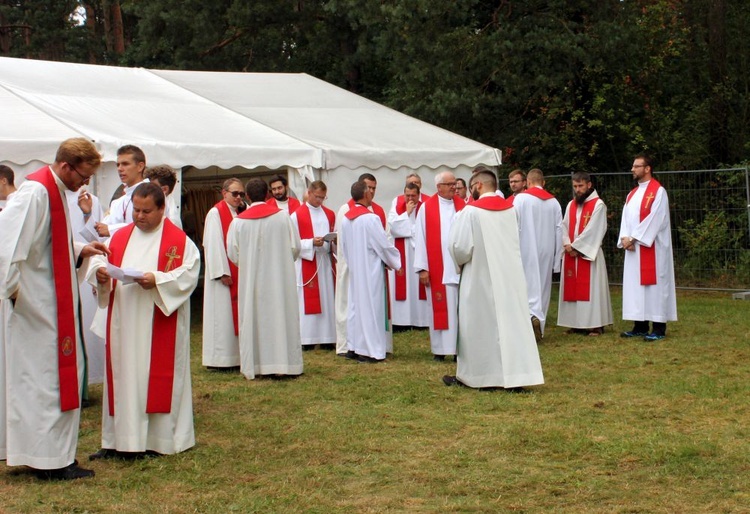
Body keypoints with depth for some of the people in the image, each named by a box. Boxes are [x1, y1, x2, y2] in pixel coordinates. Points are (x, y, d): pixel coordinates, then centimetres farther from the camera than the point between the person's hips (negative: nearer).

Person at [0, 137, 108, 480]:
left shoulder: (55, 192, 13)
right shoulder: (34, 192, -18)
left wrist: (80, 252, 7)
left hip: (56, 305, 10)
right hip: (38, 307, -10)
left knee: (61, 377, 14)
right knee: (44, 378, -3)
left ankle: (50, 453, 23)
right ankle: (50, 460, 6)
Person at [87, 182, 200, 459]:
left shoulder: (179, 240, -2)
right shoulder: (120, 236, 13)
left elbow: (189, 273, -11)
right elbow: (100, 260, 8)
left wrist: (157, 280, -22)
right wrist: (100, 272, -14)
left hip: (160, 325, -5)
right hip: (124, 323, 5)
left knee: (158, 377, -1)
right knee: (123, 375, 6)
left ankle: (161, 439, 7)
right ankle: (119, 440, 12)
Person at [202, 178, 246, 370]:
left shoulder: (241, 214, 15)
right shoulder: (215, 213, -7)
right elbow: (213, 245, -13)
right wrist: (222, 272, -17)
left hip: (239, 273, 7)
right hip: (223, 275, -7)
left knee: (237, 313, 8)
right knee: (222, 314, -4)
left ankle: (236, 357, 12)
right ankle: (220, 359, 2)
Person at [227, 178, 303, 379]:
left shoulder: (238, 221, -4)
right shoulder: (282, 216, -4)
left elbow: (233, 253, 1)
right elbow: (295, 247, -1)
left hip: (251, 280, 0)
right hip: (280, 278, 0)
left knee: (253, 320, 6)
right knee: (281, 317, 5)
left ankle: (255, 365, 8)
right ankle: (283, 362, 6)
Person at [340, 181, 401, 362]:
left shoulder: (346, 219, 3)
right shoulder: (370, 218, -18)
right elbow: (385, 244, -14)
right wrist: (396, 262, 2)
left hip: (354, 269, 7)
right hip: (370, 269, -7)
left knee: (356, 305, 13)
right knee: (370, 306, -2)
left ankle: (353, 347, 18)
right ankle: (369, 350, 0)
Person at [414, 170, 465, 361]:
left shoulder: (462, 205, 8)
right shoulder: (427, 208, 1)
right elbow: (420, 238, -1)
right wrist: (422, 268, -6)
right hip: (438, 268, -2)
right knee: (440, 309, 2)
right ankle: (440, 349, 8)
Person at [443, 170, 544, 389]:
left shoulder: (471, 211, -11)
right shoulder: (510, 208, 5)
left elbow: (460, 246, -12)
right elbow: (514, 241, 9)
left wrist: (459, 263, 8)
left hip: (480, 277, -5)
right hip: (509, 275, 5)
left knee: (477, 325, 5)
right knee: (511, 322, 5)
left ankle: (471, 374, 15)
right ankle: (517, 374, 3)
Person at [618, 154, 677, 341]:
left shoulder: (658, 191, -7)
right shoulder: (632, 194, 17)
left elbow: (654, 219, -16)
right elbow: (626, 219, 12)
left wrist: (633, 238, -17)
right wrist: (625, 238, -6)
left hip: (651, 248, -8)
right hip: (633, 248, 8)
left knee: (653, 283, -6)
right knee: (635, 284, 6)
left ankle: (659, 328, -3)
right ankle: (640, 326, 11)